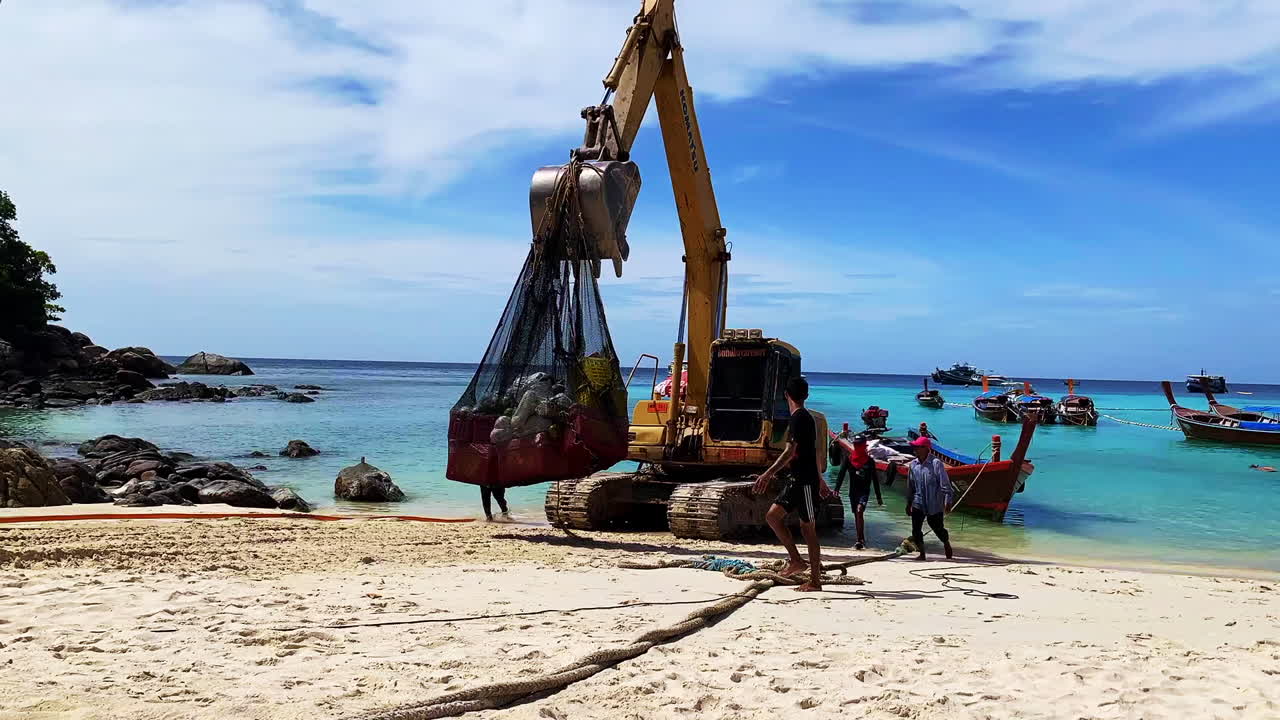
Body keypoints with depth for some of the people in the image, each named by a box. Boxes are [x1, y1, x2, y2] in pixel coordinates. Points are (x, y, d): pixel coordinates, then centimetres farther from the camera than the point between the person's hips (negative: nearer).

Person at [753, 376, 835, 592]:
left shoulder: (799, 418, -14)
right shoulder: (806, 418, 14)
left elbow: (790, 452, -23)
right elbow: (813, 453, 21)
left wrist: (768, 474, -27)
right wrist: (821, 480, 28)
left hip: (806, 481, -9)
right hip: (797, 480, 9)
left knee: (808, 527, -3)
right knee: (773, 515, 7)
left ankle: (815, 581, 4)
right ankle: (796, 560, 10)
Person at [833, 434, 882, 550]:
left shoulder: (869, 461, 1)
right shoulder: (848, 458, 4)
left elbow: (875, 479, 7)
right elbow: (841, 473, -2)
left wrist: (878, 497, 9)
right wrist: (837, 488, -15)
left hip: (864, 491, -3)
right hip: (853, 490, 4)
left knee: (859, 511, -22)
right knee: (856, 516, 11)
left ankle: (860, 541, -21)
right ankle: (862, 539, 26)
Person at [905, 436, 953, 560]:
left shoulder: (936, 463, -13)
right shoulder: (913, 464, 3)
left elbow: (945, 484, -11)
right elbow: (910, 486, 12)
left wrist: (947, 502, -15)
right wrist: (909, 503, 15)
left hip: (934, 504, -4)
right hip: (918, 503, 4)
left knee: (938, 528, 10)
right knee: (916, 529, -4)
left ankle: (946, 544, 40)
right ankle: (922, 554, 9)